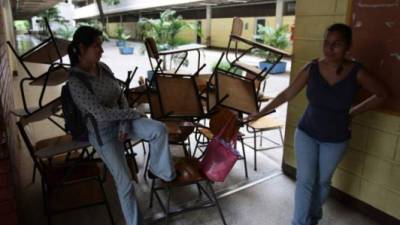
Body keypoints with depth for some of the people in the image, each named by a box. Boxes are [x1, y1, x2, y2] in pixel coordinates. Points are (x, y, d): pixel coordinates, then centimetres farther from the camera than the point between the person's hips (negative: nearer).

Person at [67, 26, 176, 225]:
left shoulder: (103, 68, -1)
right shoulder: (75, 82, -21)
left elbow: (121, 97, 1)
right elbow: (102, 114, -27)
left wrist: (124, 125, -13)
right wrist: (133, 113, -15)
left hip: (122, 120, 5)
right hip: (102, 132, -5)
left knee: (159, 129, -22)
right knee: (125, 182, -8)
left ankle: (158, 168, 4)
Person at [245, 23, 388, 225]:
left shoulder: (357, 73, -16)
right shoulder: (311, 69, -14)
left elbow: (382, 94, 1)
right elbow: (287, 94, -7)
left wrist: (354, 112, -3)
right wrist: (260, 113, -5)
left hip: (336, 139, 0)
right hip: (306, 133, 0)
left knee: (322, 181, 17)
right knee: (305, 180, 3)